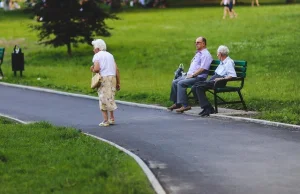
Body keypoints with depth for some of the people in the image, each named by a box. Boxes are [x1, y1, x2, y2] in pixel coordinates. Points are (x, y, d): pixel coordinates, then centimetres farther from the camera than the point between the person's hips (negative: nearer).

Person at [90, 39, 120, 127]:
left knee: (103, 99, 0)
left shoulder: (97, 56, -1)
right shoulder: (110, 55, 18)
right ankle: (112, 118, 17)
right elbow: (116, 69, 11)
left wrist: (93, 70, 6)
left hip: (104, 78, -6)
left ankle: (105, 121, -2)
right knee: (110, 98, 17)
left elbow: (97, 69, -17)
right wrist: (118, 83, 13)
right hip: (113, 77, 6)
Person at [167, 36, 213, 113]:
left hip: (199, 77, -10)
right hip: (190, 75, 10)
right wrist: (189, 74, 10)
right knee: (175, 82, 0)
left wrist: (192, 75, -18)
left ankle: (184, 105, -26)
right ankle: (176, 103, 4)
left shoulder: (205, 54, -10)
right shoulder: (198, 53, 22)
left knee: (181, 83, -27)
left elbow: (202, 68, -19)